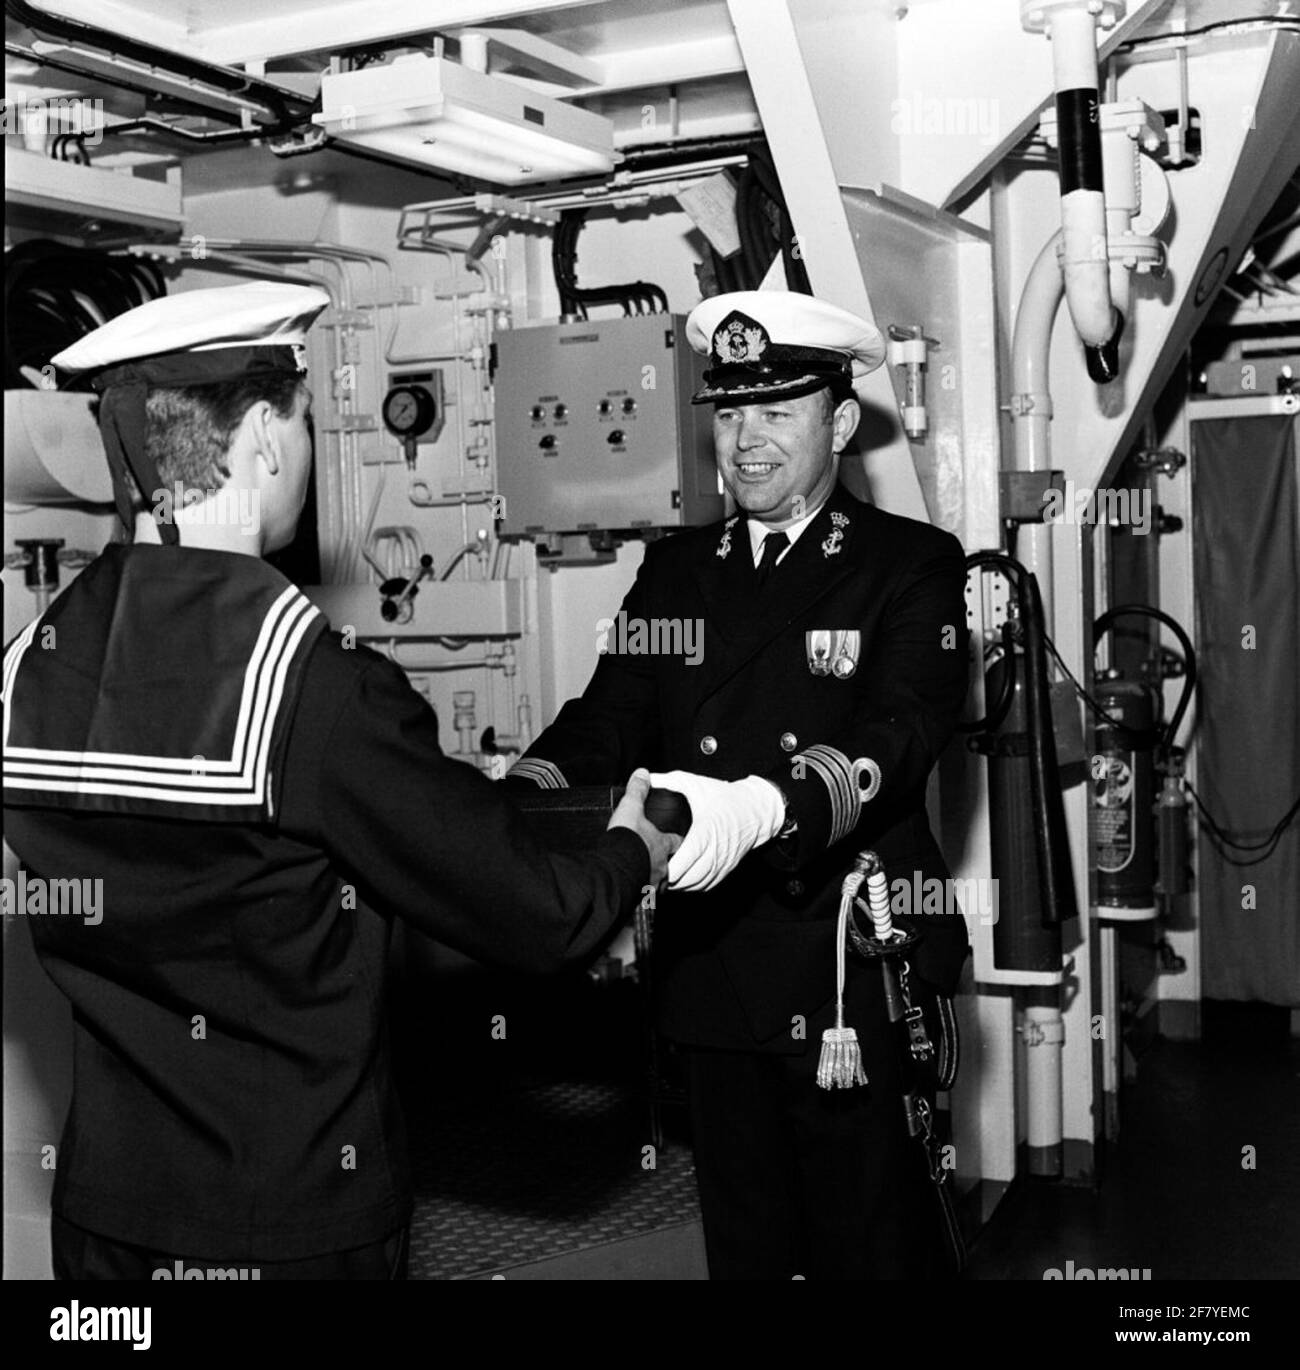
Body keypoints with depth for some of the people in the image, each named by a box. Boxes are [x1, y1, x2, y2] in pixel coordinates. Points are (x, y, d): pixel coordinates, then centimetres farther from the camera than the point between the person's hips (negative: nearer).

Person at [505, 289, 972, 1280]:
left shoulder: (913, 564, -2)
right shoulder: (676, 569, 12)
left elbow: (900, 736, -17)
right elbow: (609, 718, 3)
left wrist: (759, 809, -37)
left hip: (857, 980, -4)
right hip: (713, 974, 4)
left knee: (875, 1247, 7)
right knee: (744, 1247, 16)